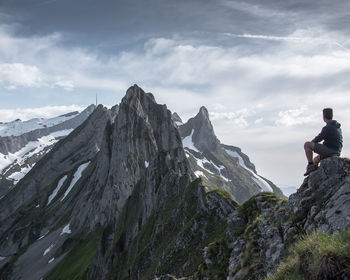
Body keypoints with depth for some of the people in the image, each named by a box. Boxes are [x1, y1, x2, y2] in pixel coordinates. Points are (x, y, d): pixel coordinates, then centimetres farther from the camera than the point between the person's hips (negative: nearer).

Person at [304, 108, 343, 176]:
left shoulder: (327, 128, -14)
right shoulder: (338, 127, 16)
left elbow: (318, 139, -11)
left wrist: (311, 144, 11)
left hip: (329, 150, -9)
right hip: (336, 153, 9)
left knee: (307, 144, -7)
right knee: (316, 160, 27)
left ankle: (310, 166, -6)